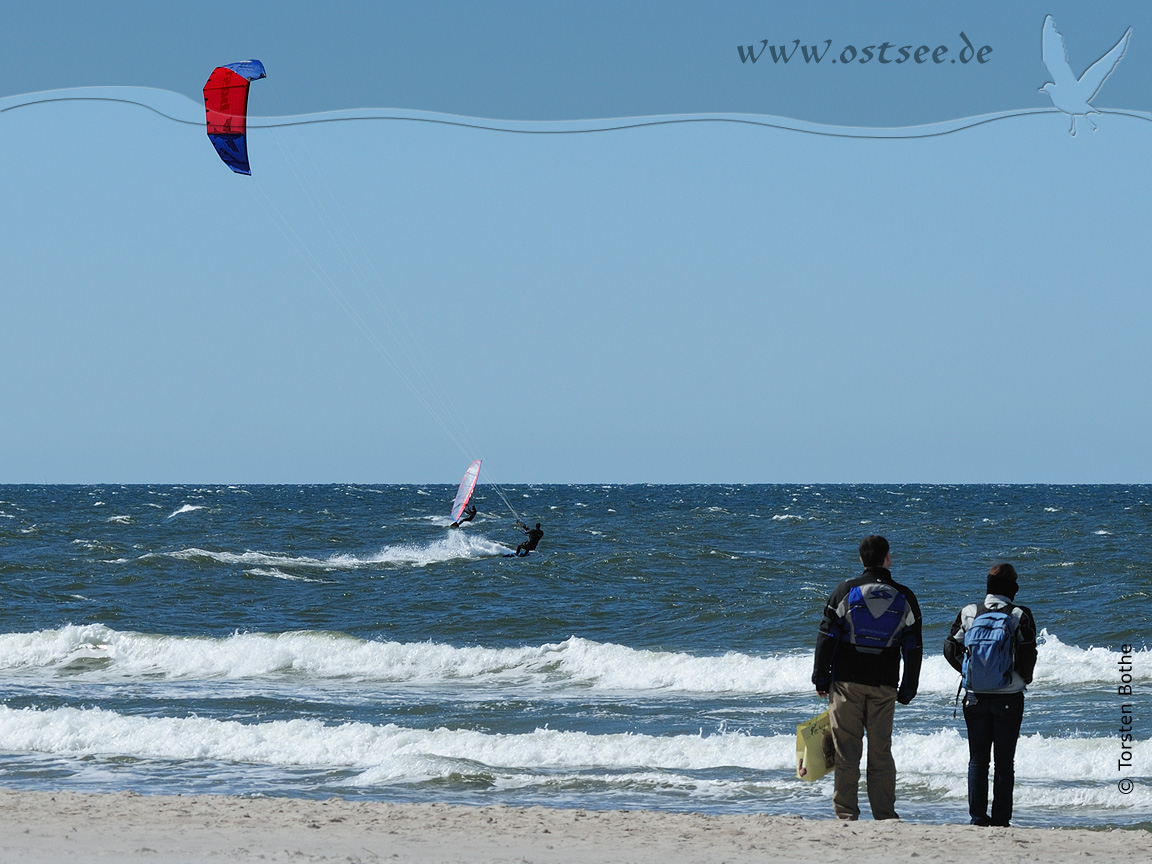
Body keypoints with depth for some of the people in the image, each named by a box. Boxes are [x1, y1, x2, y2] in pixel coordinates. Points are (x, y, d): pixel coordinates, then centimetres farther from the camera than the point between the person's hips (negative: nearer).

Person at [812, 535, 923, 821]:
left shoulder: (845, 591, -2)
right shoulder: (904, 597, 3)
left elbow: (826, 637, -3)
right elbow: (914, 649, 6)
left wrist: (821, 678, 4)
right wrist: (907, 690, 13)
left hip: (847, 682, -1)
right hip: (884, 686, 1)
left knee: (847, 751, 1)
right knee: (881, 752, 6)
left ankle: (846, 814, -2)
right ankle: (885, 816, 4)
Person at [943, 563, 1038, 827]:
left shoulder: (969, 612, 0)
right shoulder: (1020, 615, -8)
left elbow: (950, 648, 1)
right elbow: (1028, 655, -10)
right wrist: (1024, 679, 10)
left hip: (975, 696, 2)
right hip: (1009, 697, -2)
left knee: (977, 759, 10)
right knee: (1004, 761, 4)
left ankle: (977, 815, 6)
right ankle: (1001, 818, 3)